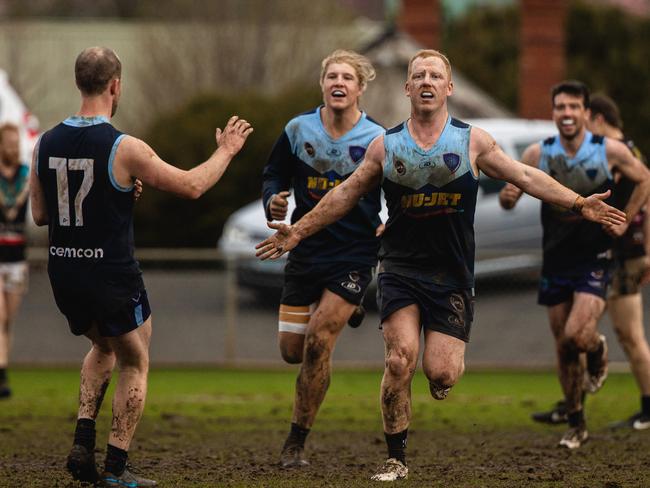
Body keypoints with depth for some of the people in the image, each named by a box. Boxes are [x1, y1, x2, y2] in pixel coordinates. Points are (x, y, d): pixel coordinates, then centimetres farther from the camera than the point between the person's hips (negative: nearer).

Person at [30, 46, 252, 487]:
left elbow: (40, 215, 9)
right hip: (113, 277, -5)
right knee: (135, 364, 15)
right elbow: (192, 186, -8)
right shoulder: (124, 149, -16)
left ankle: (83, 442, 14)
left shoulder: (46, 144, -1)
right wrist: (225, 152, 9)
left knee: (104, 348, 30)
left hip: (64, 275, 5)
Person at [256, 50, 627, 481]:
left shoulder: (472, 142, 3)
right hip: (400, 268, 1)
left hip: (452, 275, 0)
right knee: (401, 359, -15)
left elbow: (527, 177, 4)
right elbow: (346, 194, 15)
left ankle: (450, 363, 31)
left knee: (441, 373, -9)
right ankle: (396, 458, -4)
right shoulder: (386, 146, 5)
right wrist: (299, 232, 14)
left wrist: (579, 204, -4)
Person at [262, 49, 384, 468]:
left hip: (354, 256, -3)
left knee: (318, 342, -17)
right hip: (307, 252, 4)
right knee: (291, 350, 6)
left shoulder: (377, 140, -6)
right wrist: (273, 202, -8)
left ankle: (297, 442, -5)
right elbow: (274, 175, 11)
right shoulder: (298, 130, 0)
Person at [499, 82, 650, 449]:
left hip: (594, 260, -3)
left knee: (577, 336, -20)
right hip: (556, 262, 3)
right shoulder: (538, 154, -2)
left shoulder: (610, 151, -7)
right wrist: (508, 195, -23)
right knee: (563, 348, 6)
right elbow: (509, 200, 0)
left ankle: (599, 350, 17)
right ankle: (576, 425, 21)